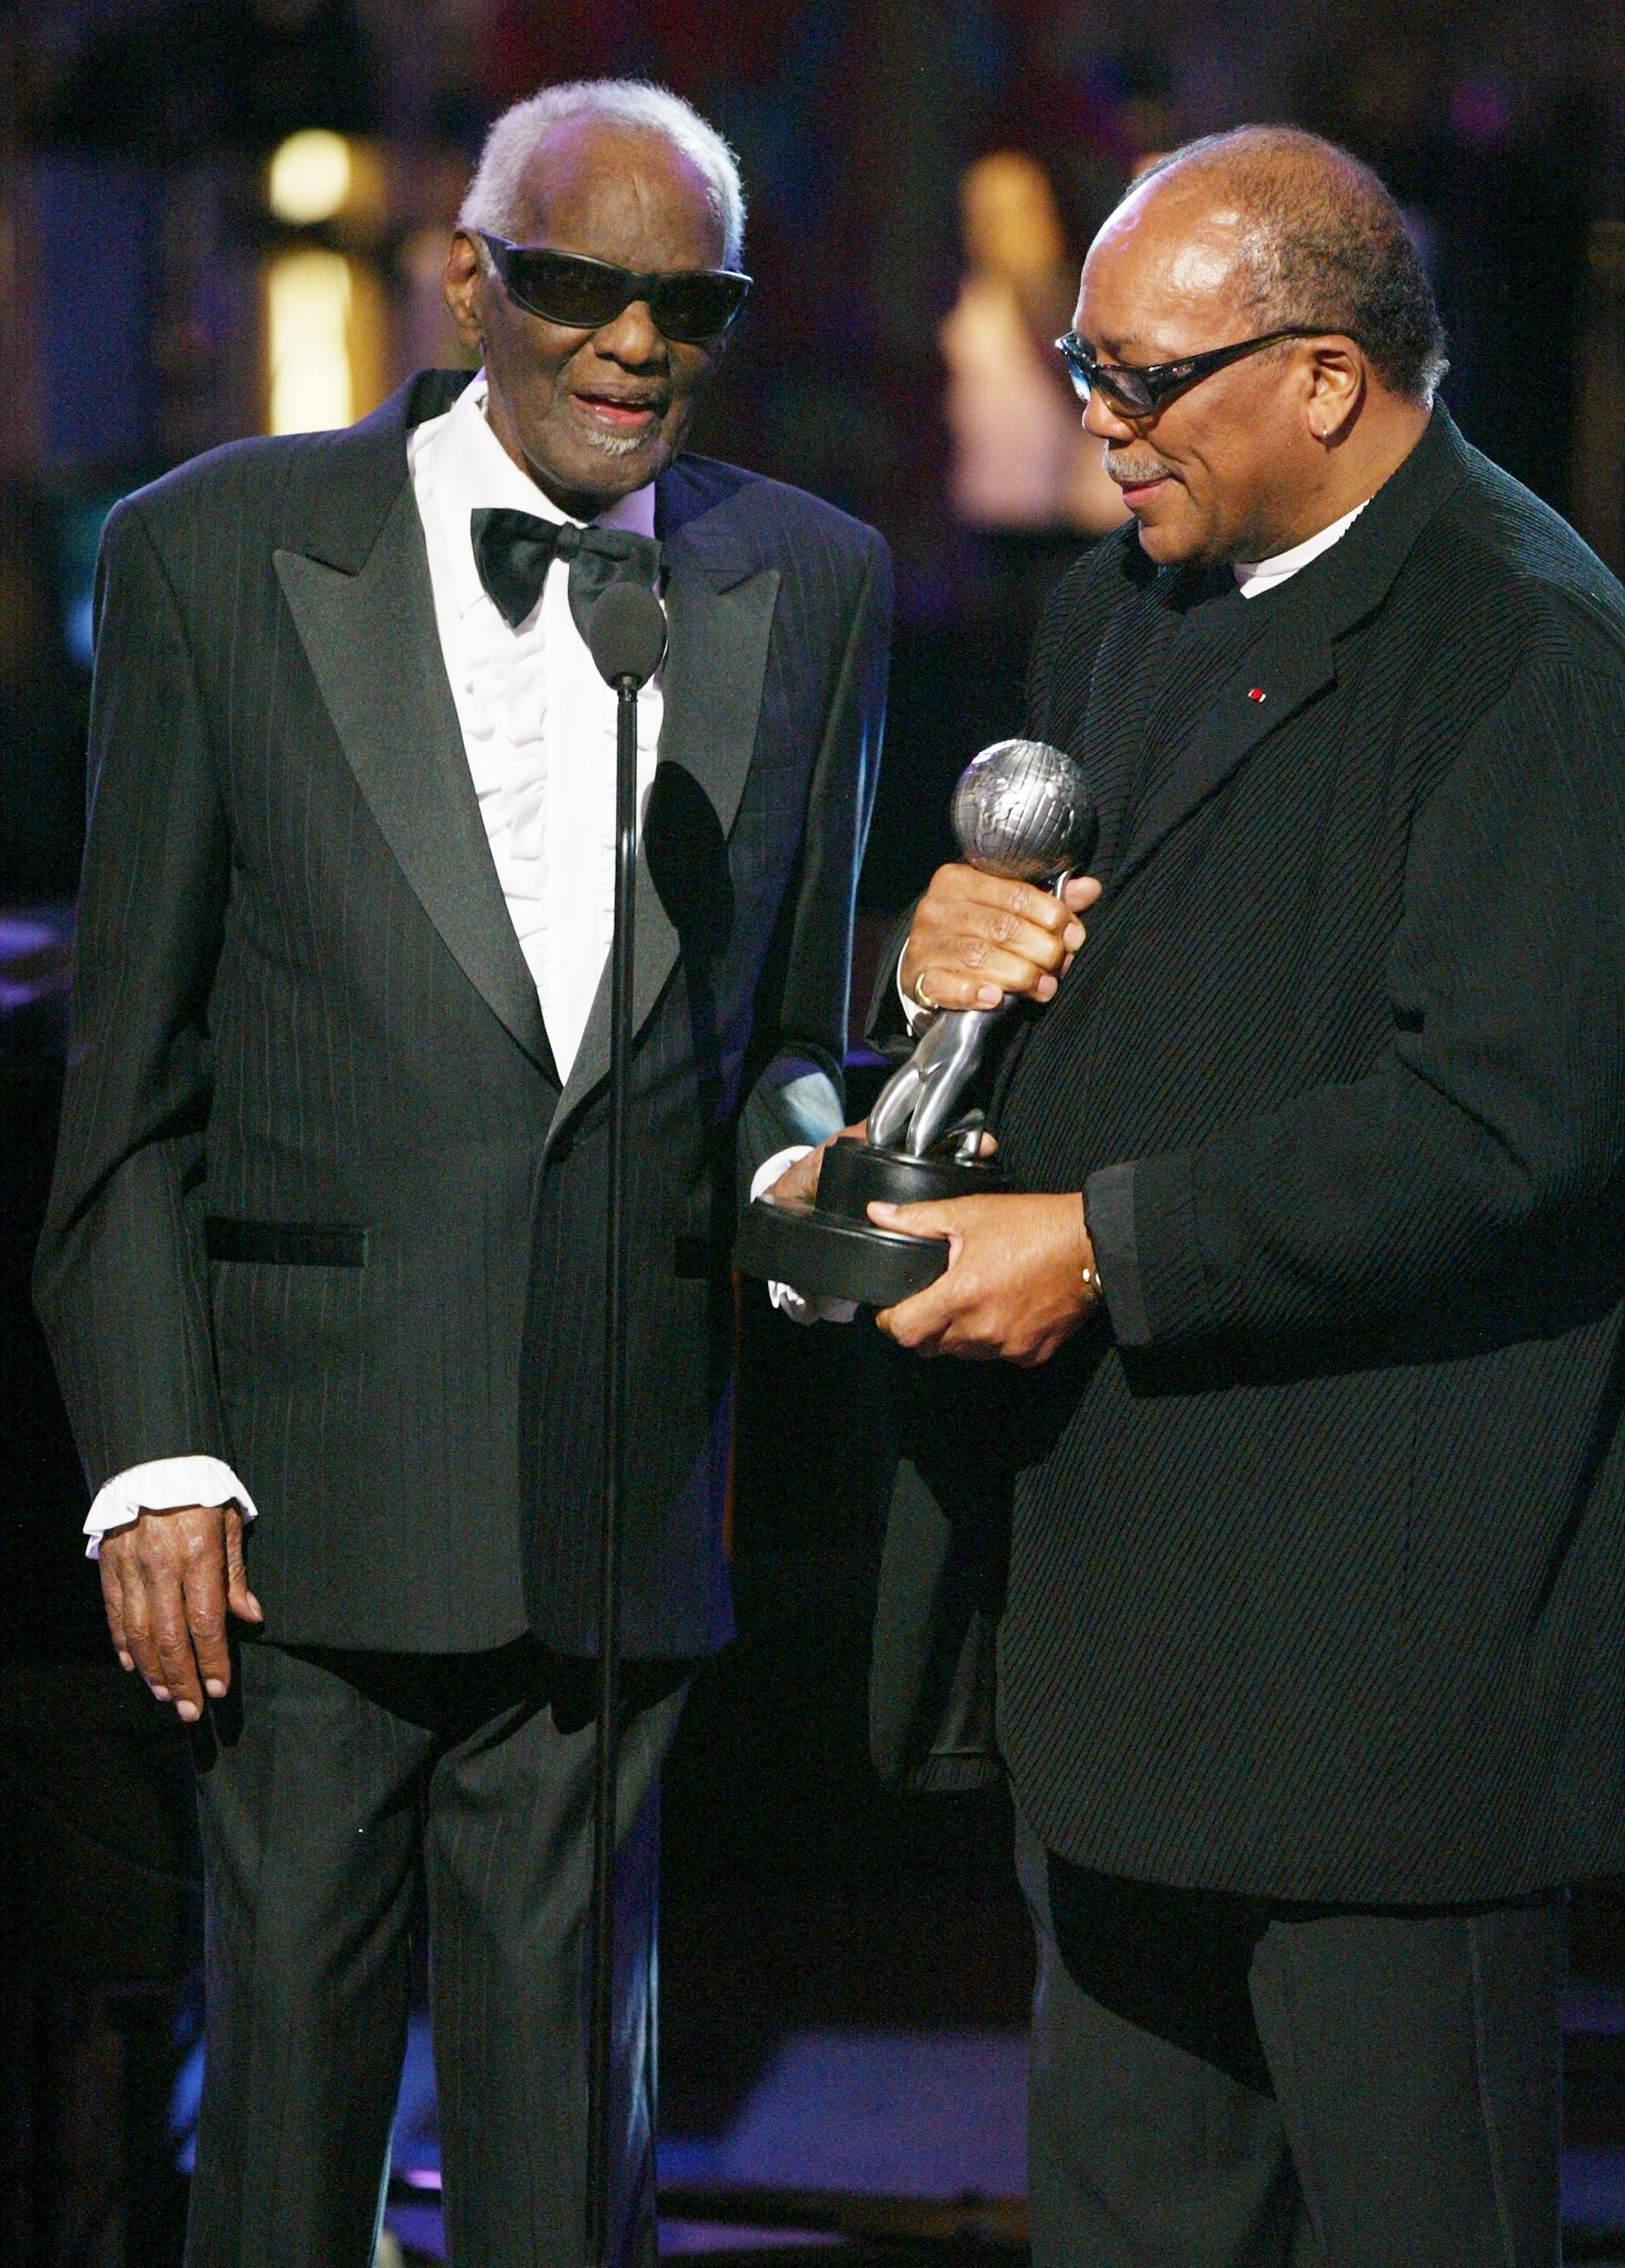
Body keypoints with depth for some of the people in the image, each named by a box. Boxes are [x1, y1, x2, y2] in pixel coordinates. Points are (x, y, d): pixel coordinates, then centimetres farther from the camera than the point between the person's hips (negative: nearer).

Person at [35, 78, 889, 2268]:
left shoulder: (814, 585, 8)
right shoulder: (219, 551, -1)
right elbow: (130, 1070, 0)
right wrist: (151, 1457, -6)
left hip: (619, 1492, 2)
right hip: (310, 1483, -2)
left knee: (570, 2077, 9)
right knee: (291, 2038, 6)